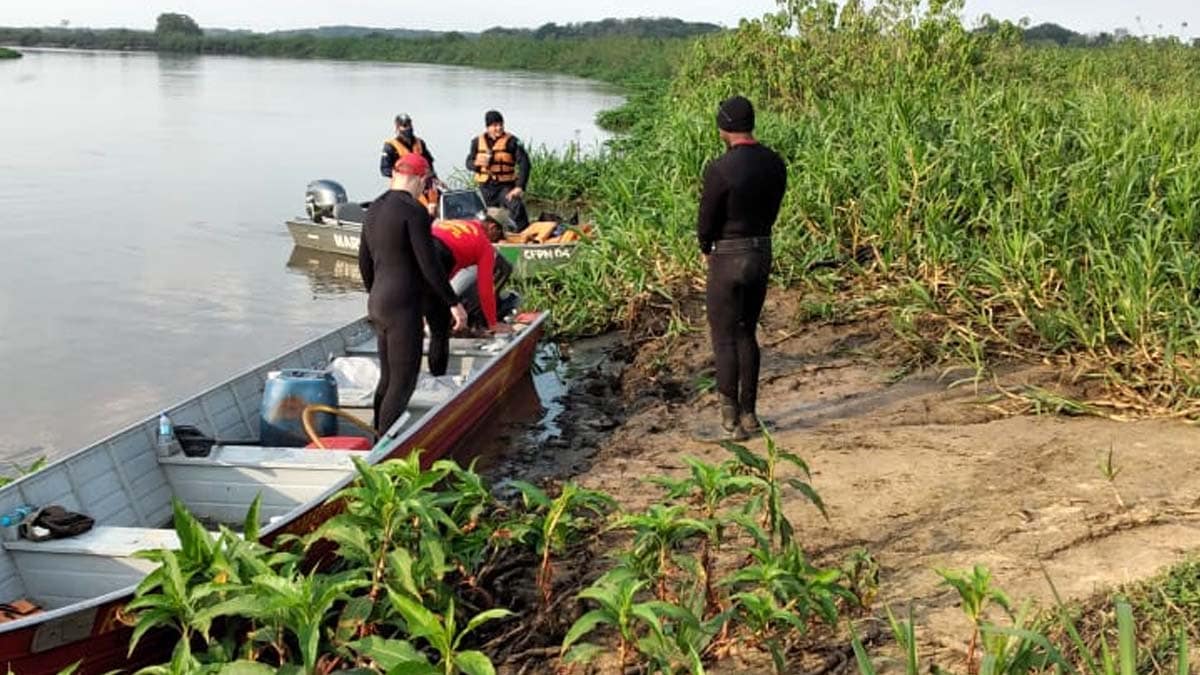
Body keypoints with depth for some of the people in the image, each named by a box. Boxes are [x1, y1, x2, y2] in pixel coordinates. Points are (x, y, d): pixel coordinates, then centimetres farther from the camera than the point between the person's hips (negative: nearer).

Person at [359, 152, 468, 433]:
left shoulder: (374, 209, 11)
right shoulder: (414, 212, -15)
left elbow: (365, 262, 19)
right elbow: (429, 265, -18)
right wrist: (454, 303, -10)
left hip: (379, 305, 9)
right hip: (404, 309, -9)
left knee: (388, 379, 18)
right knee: (403, 383, -4)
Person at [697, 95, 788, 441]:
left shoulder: (719, 169, -20)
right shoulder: (775, 163, 1)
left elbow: (707, 220, -12)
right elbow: (771, 212, 9)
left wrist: (706, 249, 8)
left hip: (728, 259, -7)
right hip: (762, 253, 7)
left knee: (724, 339, 4)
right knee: (746, 335, 17)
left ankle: (731, 420, 6)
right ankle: (748, 413, 23)